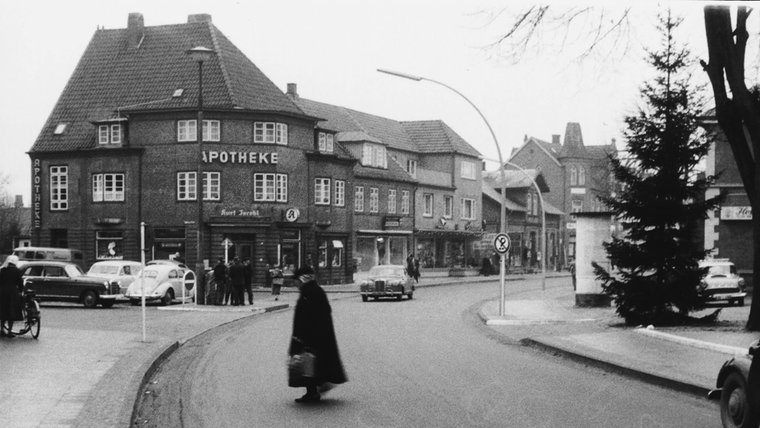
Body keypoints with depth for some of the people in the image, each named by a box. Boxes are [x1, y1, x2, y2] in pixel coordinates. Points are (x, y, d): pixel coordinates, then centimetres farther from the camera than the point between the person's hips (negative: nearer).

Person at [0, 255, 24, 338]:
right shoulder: (16, 271, -6)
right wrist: (21, 290, 13)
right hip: (12, 293, -4)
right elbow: (20, 282, -3)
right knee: (11, 313, 1)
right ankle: (9, 331, 1)